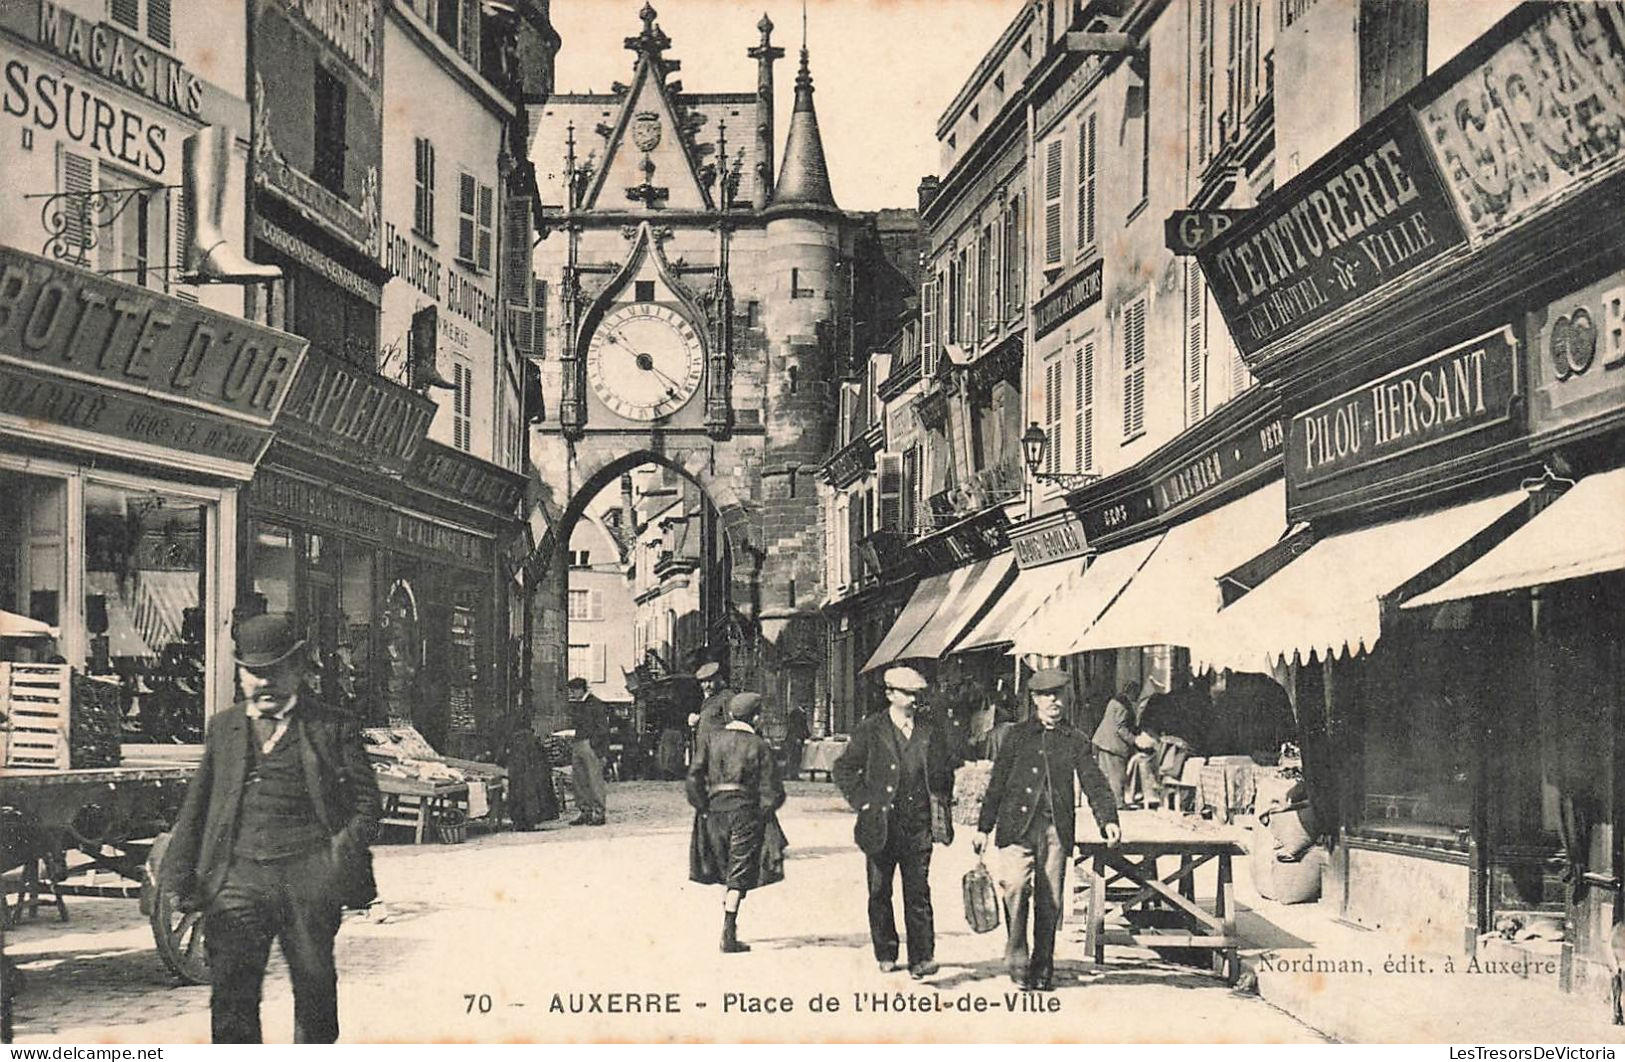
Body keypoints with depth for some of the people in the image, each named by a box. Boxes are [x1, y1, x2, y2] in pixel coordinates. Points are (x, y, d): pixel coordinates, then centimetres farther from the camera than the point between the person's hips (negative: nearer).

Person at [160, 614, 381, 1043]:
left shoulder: (332, 729, 7)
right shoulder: (223, 729, 17)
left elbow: (365, 800, 3)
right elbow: (196, 806, 19)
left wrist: (345, 860, -11)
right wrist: (180, 874, 13)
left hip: (308, 879, -2)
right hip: (238, 875, 2)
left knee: (314, 987, 6)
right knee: (231, 993, -5)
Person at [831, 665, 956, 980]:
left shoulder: (931, 733, 8)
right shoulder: (869, 731, 1)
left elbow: (945, 773, 17)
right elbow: (843, 770, 5)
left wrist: (940, 808, 8)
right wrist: (863, 801, -2)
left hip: (918, 827, 1)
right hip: (881, 824, 0)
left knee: (918, 893, -4)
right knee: (880, 893, 7)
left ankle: (921, 959, -4)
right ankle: (885, 954, 20)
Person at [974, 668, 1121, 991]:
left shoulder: (1074, 741, 13)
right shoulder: (1017, 737, 9)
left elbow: (1094, 783, 7)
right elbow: (997, 784, 10)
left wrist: (1109, 819, -9)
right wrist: (983, 827, 7)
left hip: (1057, 828, 2)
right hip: (1018, 825, -2)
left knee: (1050, 901, 2)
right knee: (1016, 886, -20)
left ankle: (1042, 969, 14)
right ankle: (1016, 954, -4)